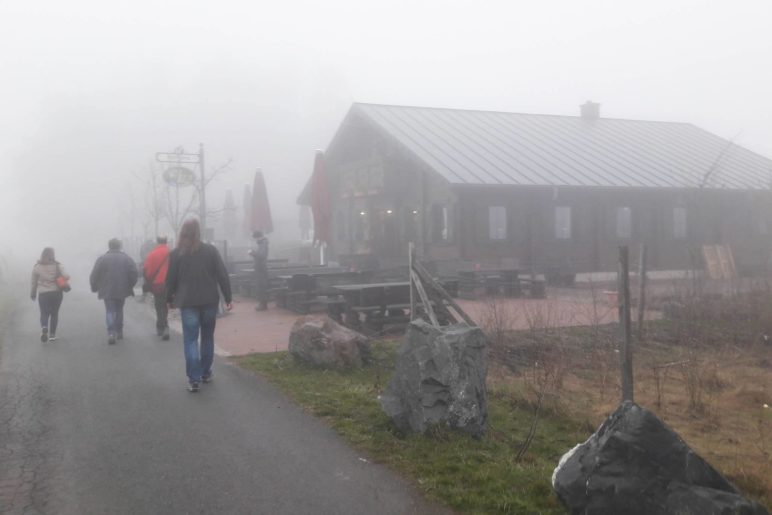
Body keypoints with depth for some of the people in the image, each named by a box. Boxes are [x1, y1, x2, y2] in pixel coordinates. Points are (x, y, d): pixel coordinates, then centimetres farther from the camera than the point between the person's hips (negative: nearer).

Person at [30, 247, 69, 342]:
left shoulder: (37, 267, -3)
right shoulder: (58, 265, -4)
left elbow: (34, 282, 2)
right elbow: (66, 276, -15)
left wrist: (33, 294, 13)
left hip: (43, 294, 0)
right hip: (57, 293, 1)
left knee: (44, 313, 8)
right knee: (54, 313, 13)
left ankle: (44, 328, -20)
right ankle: (52, 334, 13)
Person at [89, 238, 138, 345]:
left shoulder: (102, 259, -3)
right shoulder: (127, 258, 1)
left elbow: (94, 276, -4)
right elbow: (134, 274, -3)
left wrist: (94, 288, 9)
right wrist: (130, 286, 11)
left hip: (107, 291, -2)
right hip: (122, 291, 2)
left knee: (110, 311, 0)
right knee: (119, 310, 17)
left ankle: (111, 333, -17)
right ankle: (119, 332, 21)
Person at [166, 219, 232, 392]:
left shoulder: (176, 254, -2)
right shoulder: (211, 250, 0)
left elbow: (171, 279, 0)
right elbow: (222, 275, -2)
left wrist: (170, 299, 14)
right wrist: (228, 298, 2)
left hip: (188, 302, -1)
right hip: (209, 300, 1)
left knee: (191, 340, 2)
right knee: (207, 336, 17)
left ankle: (194, 379, -4)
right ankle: (206, 372, 25)